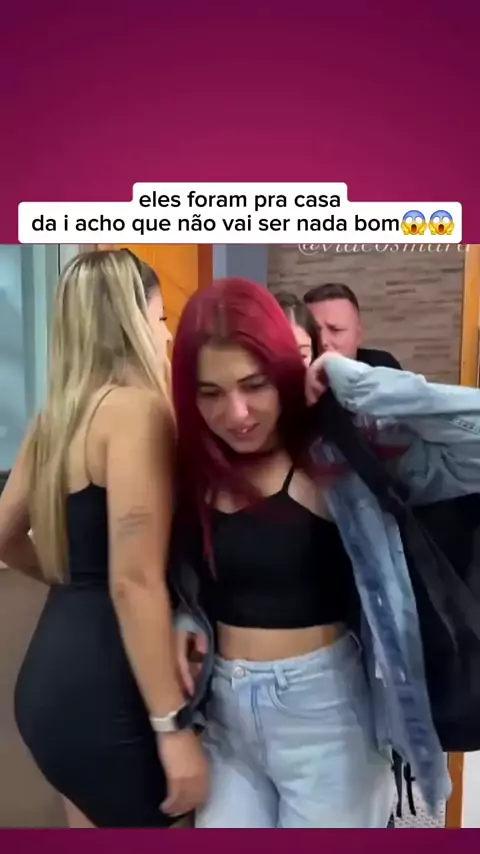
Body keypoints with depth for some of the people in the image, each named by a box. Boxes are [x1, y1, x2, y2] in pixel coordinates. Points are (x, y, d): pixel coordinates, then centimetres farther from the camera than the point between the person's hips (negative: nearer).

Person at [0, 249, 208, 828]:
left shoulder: (59, 415, 8)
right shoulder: (137, 408, -18)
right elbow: (135, 582, -24)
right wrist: (173, 727, -19)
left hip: (54, 670, 9)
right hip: (104, 690, -9)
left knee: (95, 824, 27)